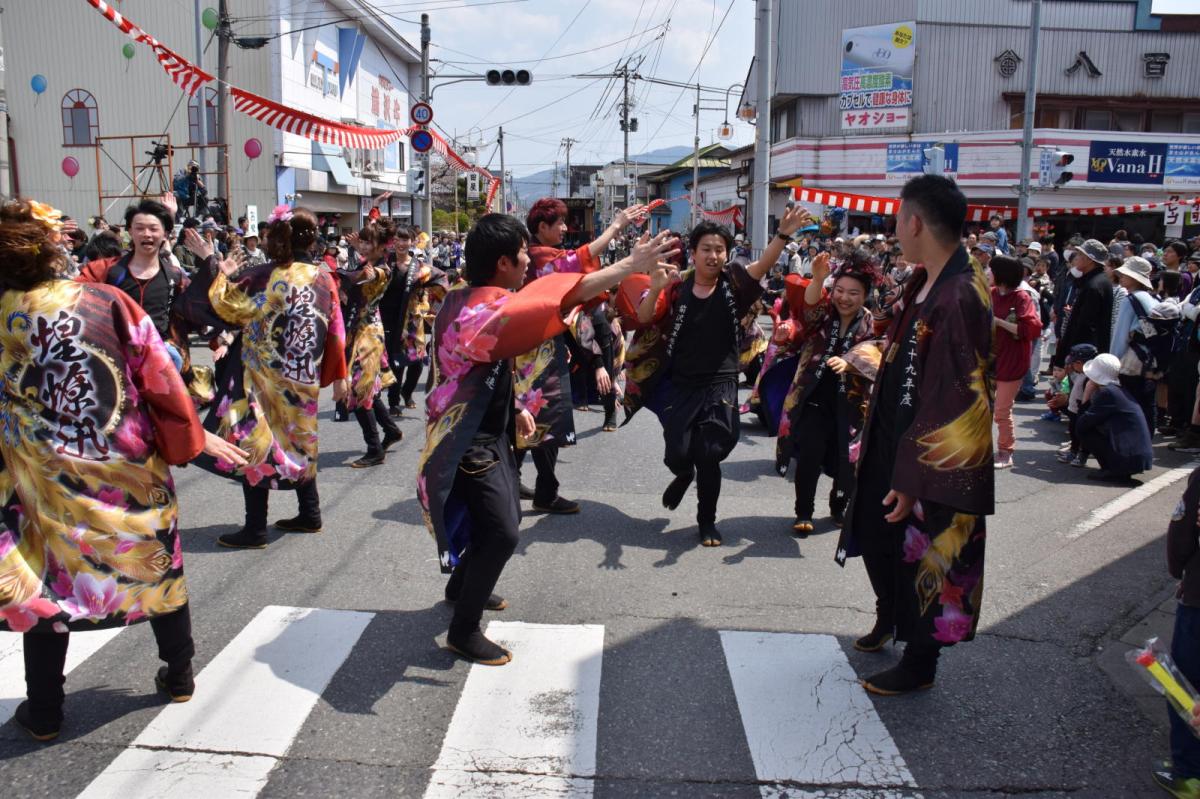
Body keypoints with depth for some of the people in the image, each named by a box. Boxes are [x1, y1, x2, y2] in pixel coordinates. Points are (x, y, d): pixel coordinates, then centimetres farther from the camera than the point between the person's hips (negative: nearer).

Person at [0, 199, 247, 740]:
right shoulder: (108, 303, -12)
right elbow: (161, 380, -9)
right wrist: (197, 437, 1)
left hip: (46, 484, 0)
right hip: (132, 471, 0)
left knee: (46, 580, 15)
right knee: (158, 566, 18)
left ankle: (44, 711, 24)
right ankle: (179, 676, 32)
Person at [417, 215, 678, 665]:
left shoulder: (478, 301, 7)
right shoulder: (481, 307, -26)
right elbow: (551, 298, -39)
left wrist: (515, 408, 12)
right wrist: (632, 265, -39)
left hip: (490, 432, 10)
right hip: (469, 442, -10)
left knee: (505, 517, 21)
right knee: (501, 533, -10)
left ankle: (461, 587, 44)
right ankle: (463, 631, 5)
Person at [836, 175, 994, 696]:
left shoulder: (961, 297, -25)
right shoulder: (922, 284, 3)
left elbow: (953, 398, -26)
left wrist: (914, 477, -22)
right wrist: (870, 436, 14)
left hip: (932, 452, -9)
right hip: (890, 438, 9)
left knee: (922, 553, 8)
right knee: (876, 535, 24)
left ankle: (919, 663, 28)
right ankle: (888, 618, 49)